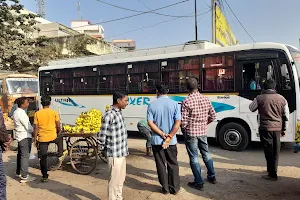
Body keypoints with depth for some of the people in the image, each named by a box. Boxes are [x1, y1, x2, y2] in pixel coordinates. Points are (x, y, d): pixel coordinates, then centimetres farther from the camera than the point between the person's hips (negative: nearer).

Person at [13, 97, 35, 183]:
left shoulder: (16, 112, 10)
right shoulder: (21, 113, -21)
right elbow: (28, 127, -20)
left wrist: (32, 130, 9)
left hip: (20, 136, 10)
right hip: (25, 137, -10)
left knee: (20, 155, 20)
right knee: (25, 156, -5)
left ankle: (18, 172, 33)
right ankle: (24, 176, 0)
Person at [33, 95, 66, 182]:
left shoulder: (37, 114, -3)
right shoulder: (54, 112, -5)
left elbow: (36, 128, -3)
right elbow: (58, 126, -2)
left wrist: (35, 139, 5)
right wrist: (58, 133, 17)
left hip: (42, 138, 1)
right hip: (53, 137, 0)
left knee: (43, 158, 11)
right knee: (60, 138, 35)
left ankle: (45, 177, 17)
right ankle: (60, 155, 33)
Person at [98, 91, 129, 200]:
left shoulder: (119, 112, 7)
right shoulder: (109, 115, -20)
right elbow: (102, 135, -16)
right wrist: (103, 148, 0)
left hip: (122, 152, 9)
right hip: (114, 154, -9)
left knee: (121, 178, 21)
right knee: (114, 180, 6)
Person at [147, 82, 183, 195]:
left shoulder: (152, 105, -4)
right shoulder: (174, 104, -5)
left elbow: (150, 123, -12)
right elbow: (178, 122, -12)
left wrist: (163, 135, -11)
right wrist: (169, 137, -12)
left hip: (156, 140, 0)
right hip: (171, 141, 0)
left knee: (161, 165, 11)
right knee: (173, 164, 14)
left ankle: (165, 188, 22)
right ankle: (175, 188, 23)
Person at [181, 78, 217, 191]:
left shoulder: (186, 102, -19)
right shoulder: (206, 99, -1)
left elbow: (183, 121, -18)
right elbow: (213, 116, 5)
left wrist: (183, 130, 1)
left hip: (191, 133, -5)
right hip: (203, 132, 6)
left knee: (194, 157, 5)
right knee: (206, 153, 21)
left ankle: (199, 183, 15)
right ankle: (212, 177, 36)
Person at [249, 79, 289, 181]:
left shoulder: (259, 98, -9)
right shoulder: (282, 99, 4)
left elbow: (251, 108, 9)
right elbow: (286, 116, 9)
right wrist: (283, 129, 18)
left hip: (265, 128, -4)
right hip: (277, 128, 4)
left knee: (269, 151, 1)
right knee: (276, 151, 16)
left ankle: (272, 174, 6)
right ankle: (273, 170, 30)